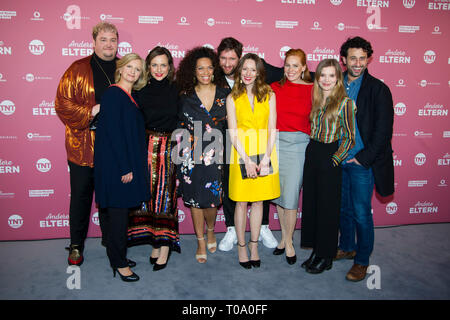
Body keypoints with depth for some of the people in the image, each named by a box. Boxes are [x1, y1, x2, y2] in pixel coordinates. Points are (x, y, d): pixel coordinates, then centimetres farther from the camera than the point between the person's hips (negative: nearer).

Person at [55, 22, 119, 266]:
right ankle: (76, 245, 24)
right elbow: (62, 103, -4)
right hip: (83, 146, -2)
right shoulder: (78, 70, 1)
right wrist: (91, 112, -16)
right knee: (81, 195, 9)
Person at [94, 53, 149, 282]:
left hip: (129, 163, 8)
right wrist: (125, 168, -19)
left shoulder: (131, 97, 14)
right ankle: (119, 263, 13)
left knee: (121, 210, 15)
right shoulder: (113, 94, -11)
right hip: (115, 165, -8)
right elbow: (113, 132, -18)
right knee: (118, 212, 0)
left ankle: (117, 256, 27)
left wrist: (132, 166, 11)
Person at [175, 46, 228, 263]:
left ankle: (210, 230, 31)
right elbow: (180, 125, 9)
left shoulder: (224, 94, 3)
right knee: (195, 198, 6)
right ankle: (200, 241, 25)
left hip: (215, 153, 0)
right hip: (191, 154, 0)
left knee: (211, 199, -2)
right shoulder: (185, 96, 2)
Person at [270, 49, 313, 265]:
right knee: (279, 192, 9)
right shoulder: (274, 88, 6)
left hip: (298, 144, -2)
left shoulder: (312, 90, 0)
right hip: (276, 143, 3)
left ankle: (289, 242, 15)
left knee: (290, 195, -3)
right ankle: (284, 236, 27)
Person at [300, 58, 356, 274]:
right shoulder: (316, 100, 10)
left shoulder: (345, 103, -9)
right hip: (311, 154, 7)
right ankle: (316, 251, 26)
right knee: (311, 204, 11)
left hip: (329, 159, -6)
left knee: (327, 207, 4)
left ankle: (326, 257, 20)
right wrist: (312, 151, 6)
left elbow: (349, 138, -9)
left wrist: (334, 160, -13)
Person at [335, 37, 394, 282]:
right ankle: (347, 248, 35)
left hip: (362, 163, -5)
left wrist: (363, 158, -12)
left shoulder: (378, 89, -6)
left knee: (361, 213, 1)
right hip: (339, 161, 5)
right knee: (344, 208, 16)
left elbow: (383, 130, -10)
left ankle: (362, 261, 18)